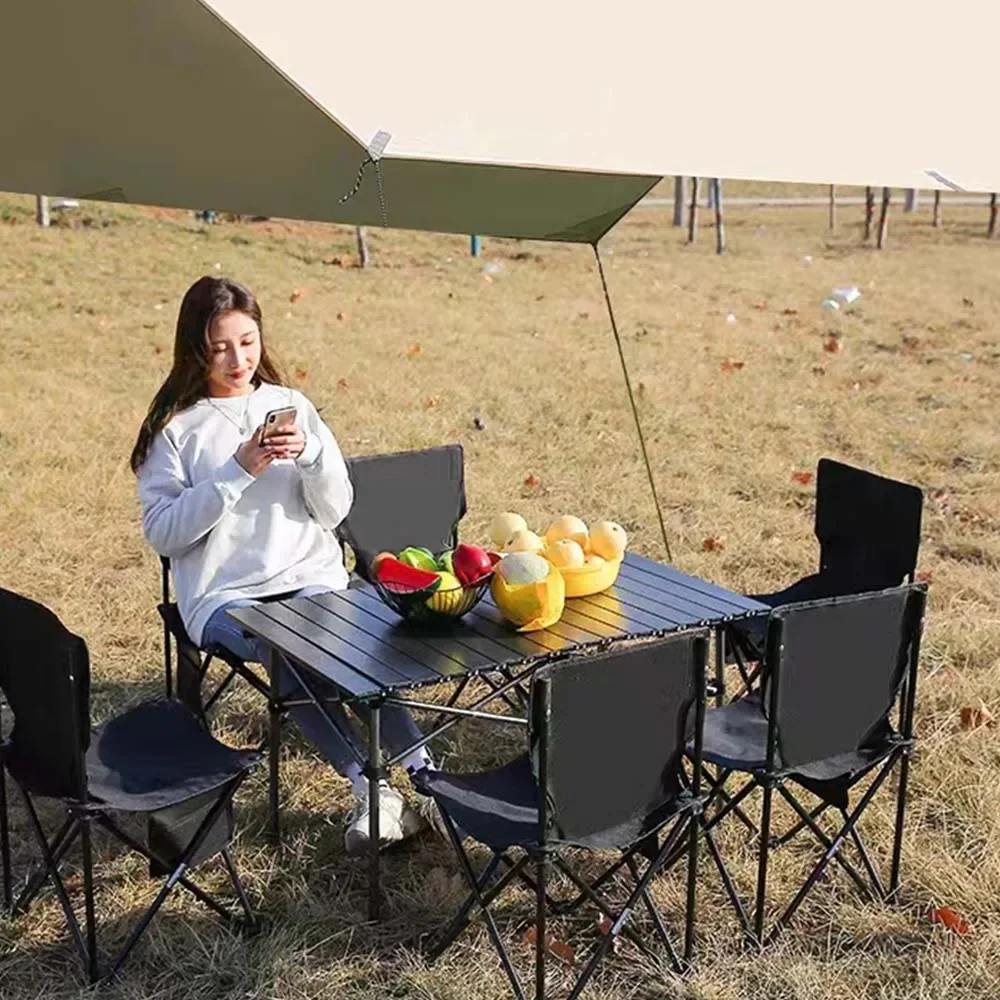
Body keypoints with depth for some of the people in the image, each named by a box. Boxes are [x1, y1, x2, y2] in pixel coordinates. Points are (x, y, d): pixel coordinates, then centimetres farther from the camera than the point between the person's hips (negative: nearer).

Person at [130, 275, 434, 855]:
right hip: (223, 594, -2)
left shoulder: (293, 407, 11)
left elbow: (335, 512, 8)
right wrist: (237, 472, -15)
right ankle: (371, 786, -25)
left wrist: (313, 454, -12)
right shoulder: (175, 427, 3)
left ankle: (424, 775, -23)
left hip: (312, 577, 2)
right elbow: (162, 533, -6)